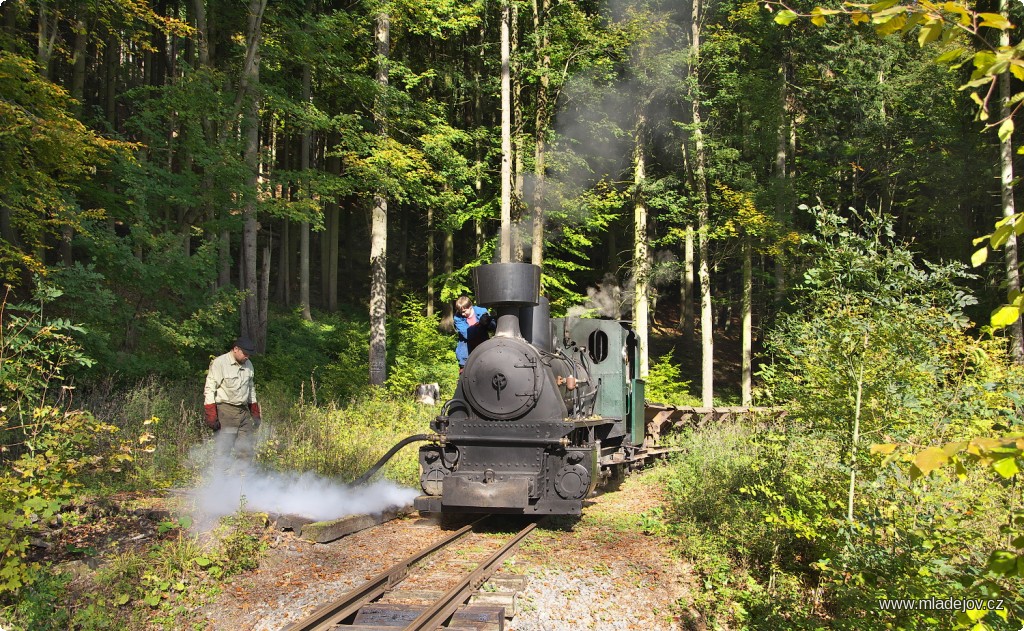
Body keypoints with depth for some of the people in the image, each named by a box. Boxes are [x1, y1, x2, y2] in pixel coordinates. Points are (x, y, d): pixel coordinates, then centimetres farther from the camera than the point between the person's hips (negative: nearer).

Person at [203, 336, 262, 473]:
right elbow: (209, 390, -12)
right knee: (223, 449, -8)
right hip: (225, 411, -7)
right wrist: (211, 416, -18)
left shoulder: (248, 365, 11)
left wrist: (255, 414, 18)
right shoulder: (219, 363, -10)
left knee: (246, 448, 8)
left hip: (243, 411, 7)